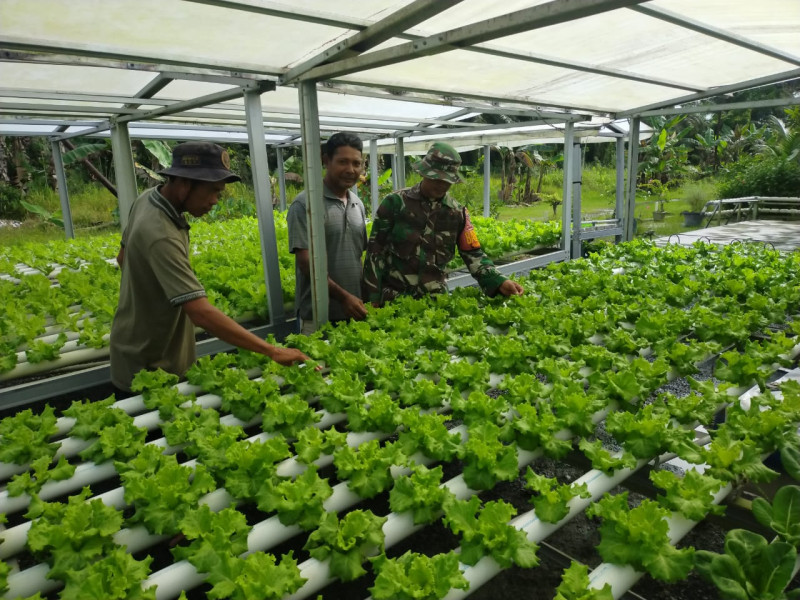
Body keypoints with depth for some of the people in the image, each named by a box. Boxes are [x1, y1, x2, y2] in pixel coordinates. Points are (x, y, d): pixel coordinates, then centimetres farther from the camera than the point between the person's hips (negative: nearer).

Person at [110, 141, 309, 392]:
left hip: (148, 348, 9)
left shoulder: (147, 199, -4)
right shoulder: (161, 236, -34)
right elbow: (202, 313, -41)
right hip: (147, 365, -9)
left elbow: (123, 257, 12)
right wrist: (271, 351, -41)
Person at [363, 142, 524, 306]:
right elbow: (376, 251, -5)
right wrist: (372, 297, -8)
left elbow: (473, 254, 3)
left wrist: (498, 282, -13)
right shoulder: (395, 202, -7)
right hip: (394, 296, -3)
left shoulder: (457, 212, 2)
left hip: (435, 297, 3)